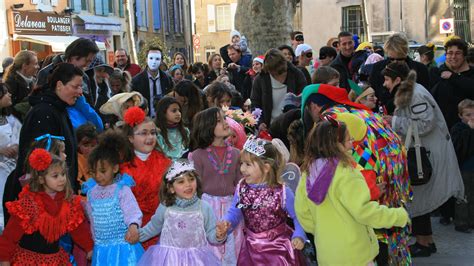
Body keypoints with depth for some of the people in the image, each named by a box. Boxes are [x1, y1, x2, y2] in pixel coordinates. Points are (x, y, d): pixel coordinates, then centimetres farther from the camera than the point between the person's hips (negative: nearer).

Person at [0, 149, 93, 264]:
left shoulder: (70, 202, -3)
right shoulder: (28, 203, -17)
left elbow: (79, 227, 5)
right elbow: (11, 233, -13)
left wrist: (90, 247, 3)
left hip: (55, 257, 4)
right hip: (27, 257, -4)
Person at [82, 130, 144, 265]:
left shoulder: (122, 189, -11)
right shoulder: (91, 191, 5)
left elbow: (133, 211, -19)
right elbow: (92, 219, 15)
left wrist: (133, 225, -40)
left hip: (123, 246, -5)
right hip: (101, 248, 5)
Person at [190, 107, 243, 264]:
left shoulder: (235, 154, 4)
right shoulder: (198, 155, -6)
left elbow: (239, 185, 8)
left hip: (230, 206, 3)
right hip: (207, 206, -3)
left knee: (231, 251, 11)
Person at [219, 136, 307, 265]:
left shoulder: (282, 192, -19)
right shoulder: (241, 188, -8)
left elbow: (297, 216, -9)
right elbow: (234, 213, 2)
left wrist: (299, 236, -22)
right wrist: (227, 223, -18)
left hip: (279, 246, -3)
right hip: (252, 247, 4)